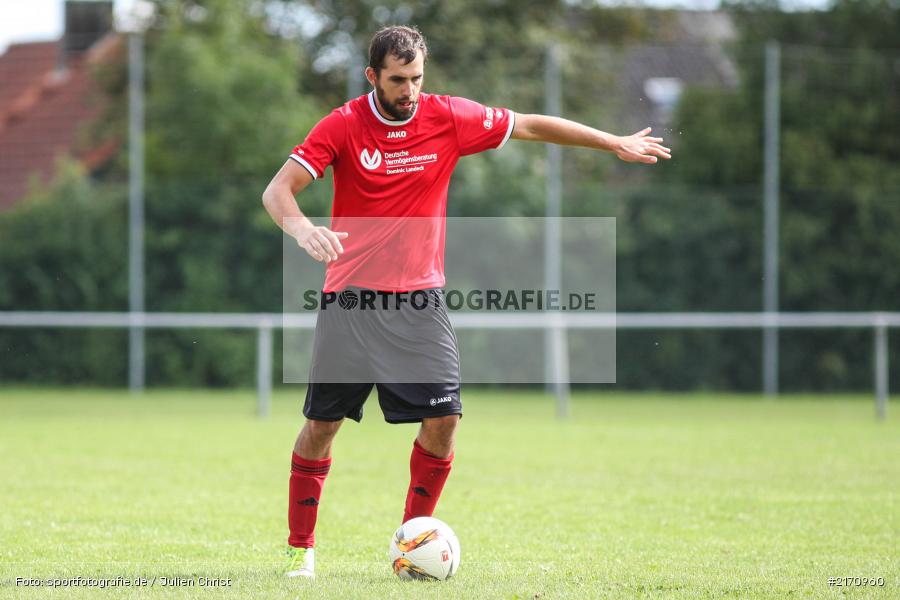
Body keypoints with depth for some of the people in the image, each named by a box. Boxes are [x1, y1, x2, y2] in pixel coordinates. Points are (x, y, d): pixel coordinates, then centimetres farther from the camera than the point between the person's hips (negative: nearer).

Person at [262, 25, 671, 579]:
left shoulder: (448, 118, -1)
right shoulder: (343, 126, -8)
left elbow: (531, 126, 10)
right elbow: (278, 189, -14)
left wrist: (616, 143, 13)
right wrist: (302, 228, -36)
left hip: (421, 295, 2)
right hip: (352, 294, -2)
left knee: (443, 418, -10)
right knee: (322, 424, -2)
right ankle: (301, 548, 12)